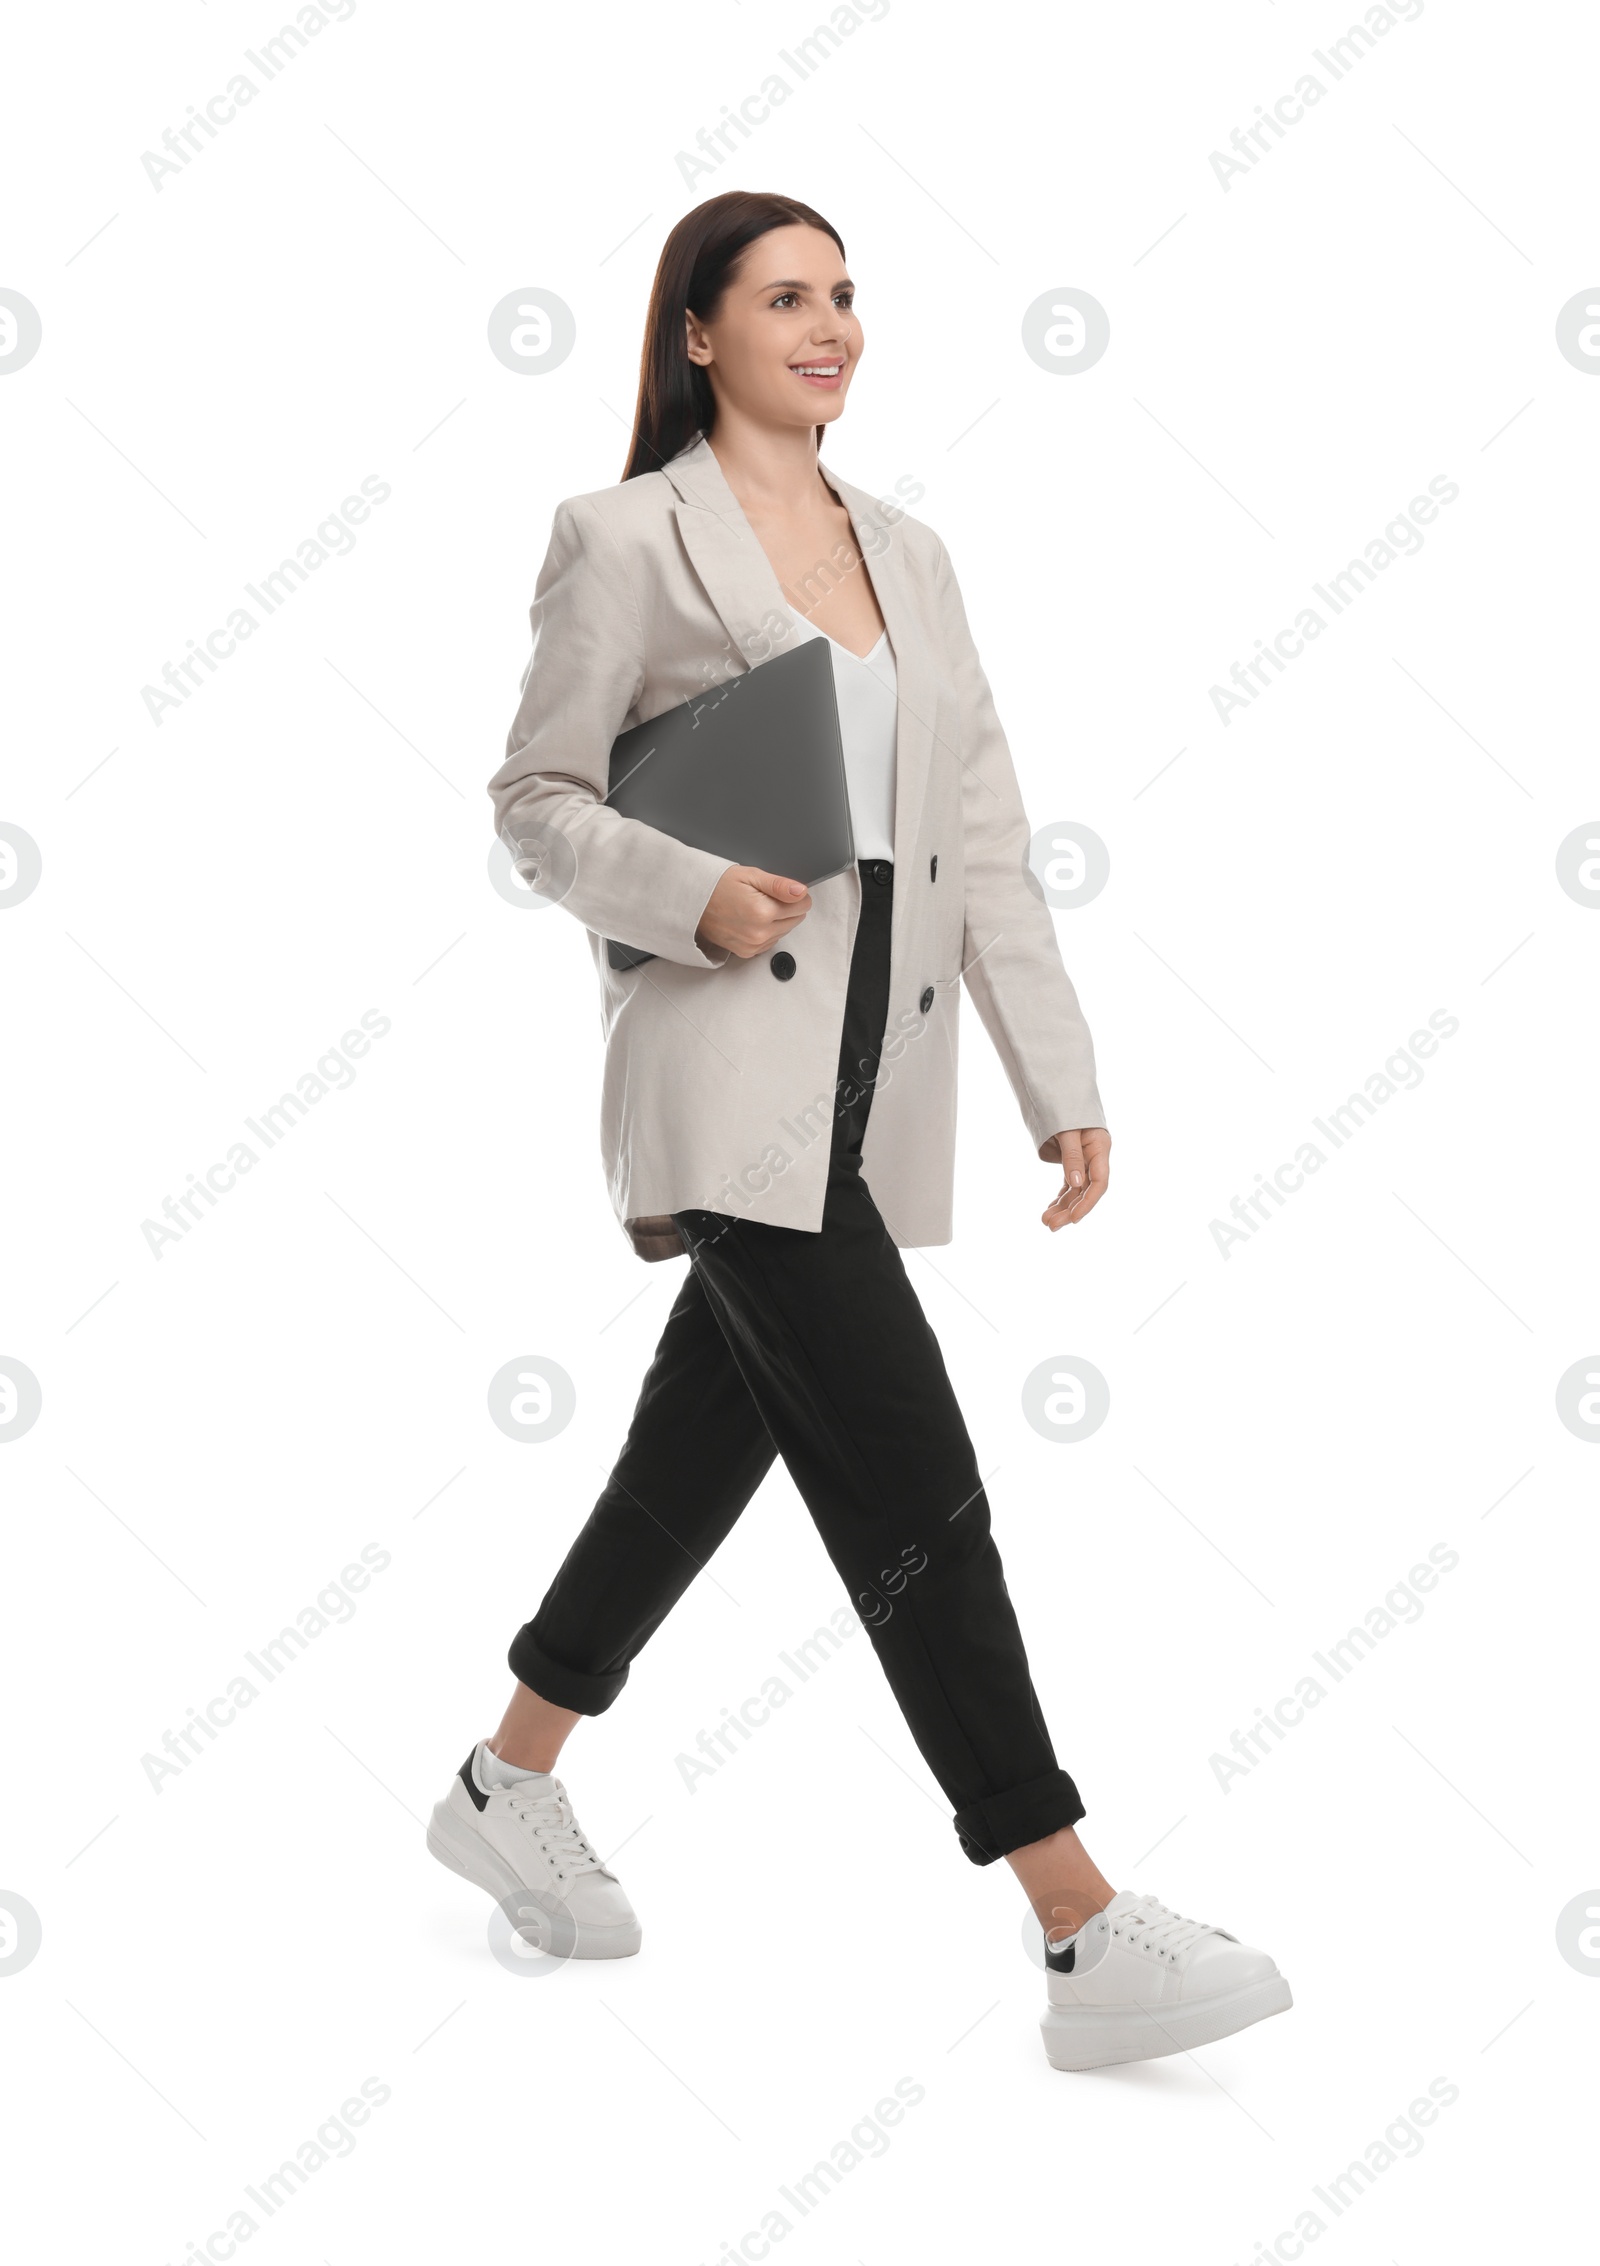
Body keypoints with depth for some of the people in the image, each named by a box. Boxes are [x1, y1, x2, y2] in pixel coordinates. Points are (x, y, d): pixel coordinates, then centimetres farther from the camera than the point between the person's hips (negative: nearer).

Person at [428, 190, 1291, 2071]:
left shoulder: (907, 554, 16)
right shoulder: (627, 536, -1)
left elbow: (983, 836, 13)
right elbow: (536, 799, 0)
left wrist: (1063, 1077, 7)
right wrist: (693, 895, -19)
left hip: (877, 1071, 7)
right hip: (732, 1071, -7)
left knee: (710, 1441, 15)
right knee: (912, 1484, -11)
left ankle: (507, 1786, 36)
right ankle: (1090, 1939, -7)